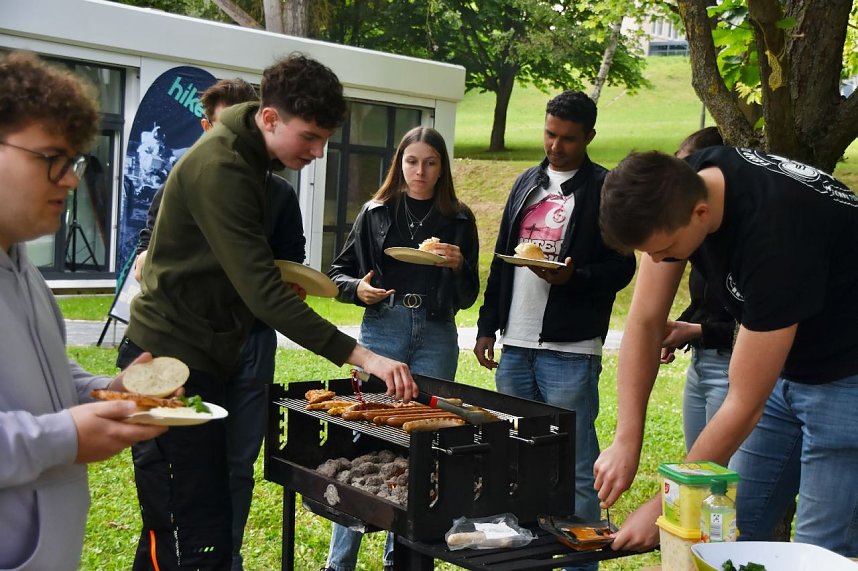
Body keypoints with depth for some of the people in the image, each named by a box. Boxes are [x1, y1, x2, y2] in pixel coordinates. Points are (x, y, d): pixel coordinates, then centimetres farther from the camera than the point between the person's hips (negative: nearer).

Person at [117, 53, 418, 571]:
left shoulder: (249, 159, 10)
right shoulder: (220, 168, -21)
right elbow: (263, 293, -28)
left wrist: (287, 274, 3)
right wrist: (360, 356, -31)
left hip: (203, 360, 9)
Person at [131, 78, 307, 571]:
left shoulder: (279, 194, 8)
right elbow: (143, 266, 3)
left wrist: (294, 286, -10)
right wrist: (151, 259, -19)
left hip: (251, 341, 1)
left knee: (238, 464, 7)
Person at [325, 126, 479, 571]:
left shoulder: (458, 219, 7)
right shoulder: (376, 212, 6)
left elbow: (467, 296, 7)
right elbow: (340, 270, 11)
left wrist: (458, 266, -12)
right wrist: (358, 288, -9)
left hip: (436, 337, 1)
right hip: (383, 329, -1)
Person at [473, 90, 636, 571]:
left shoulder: (605, 189, -3)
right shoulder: (528, 183, 15)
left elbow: (621, 268, -6)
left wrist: (571, 277, -24)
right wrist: (488, 326, 13)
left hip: (570, 351, -6)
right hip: (516, 346, 6)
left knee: (575, 466, -1)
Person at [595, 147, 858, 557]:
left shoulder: (774, 232, -35)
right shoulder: (677, 188, -15)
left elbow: (744, 405, -29)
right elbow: (645, 324, -8)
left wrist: (664, 509, -22)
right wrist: (626, 442, -16)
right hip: (786, 365, 7)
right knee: (734, 529, 8)